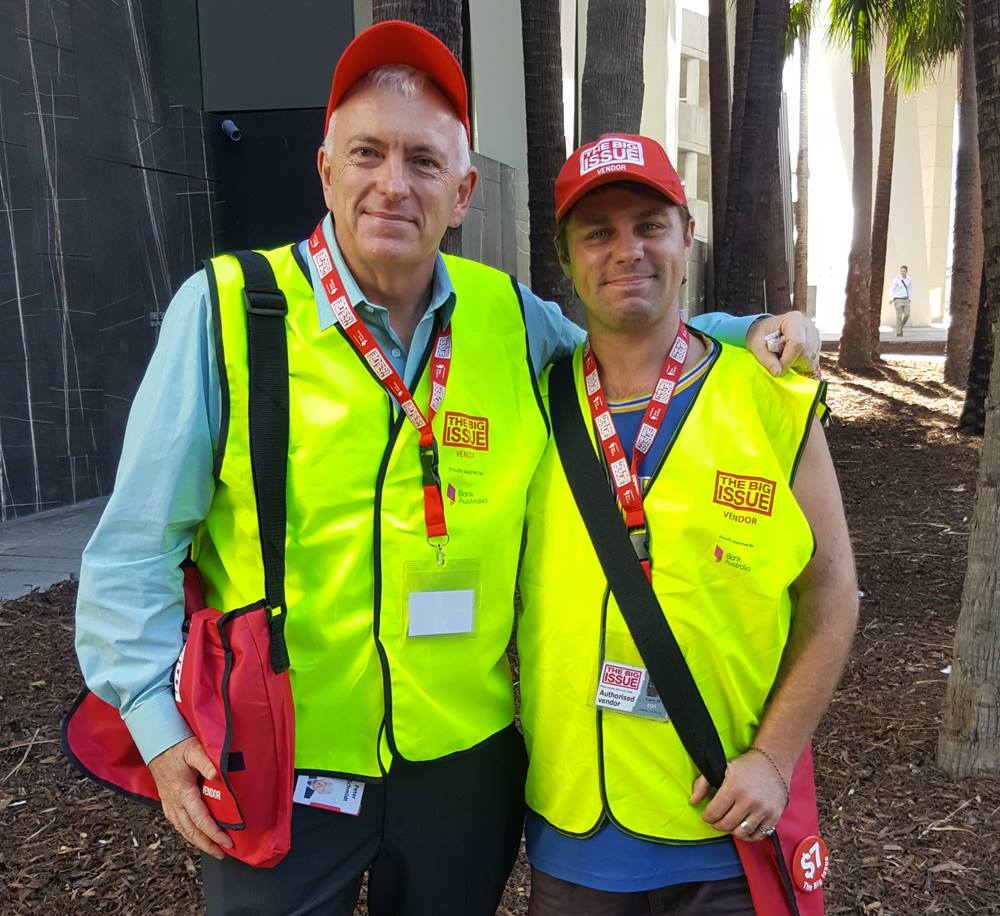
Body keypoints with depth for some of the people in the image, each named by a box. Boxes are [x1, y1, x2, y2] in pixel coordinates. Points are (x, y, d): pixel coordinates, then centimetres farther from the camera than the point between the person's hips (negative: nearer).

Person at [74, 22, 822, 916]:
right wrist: (158, 725, -10)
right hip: (278, 774, -2)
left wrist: (753, 329, -1)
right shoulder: (225, 308, -12)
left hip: (470, 762, 3)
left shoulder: (512, 316, -3)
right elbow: (136, 552, -7)